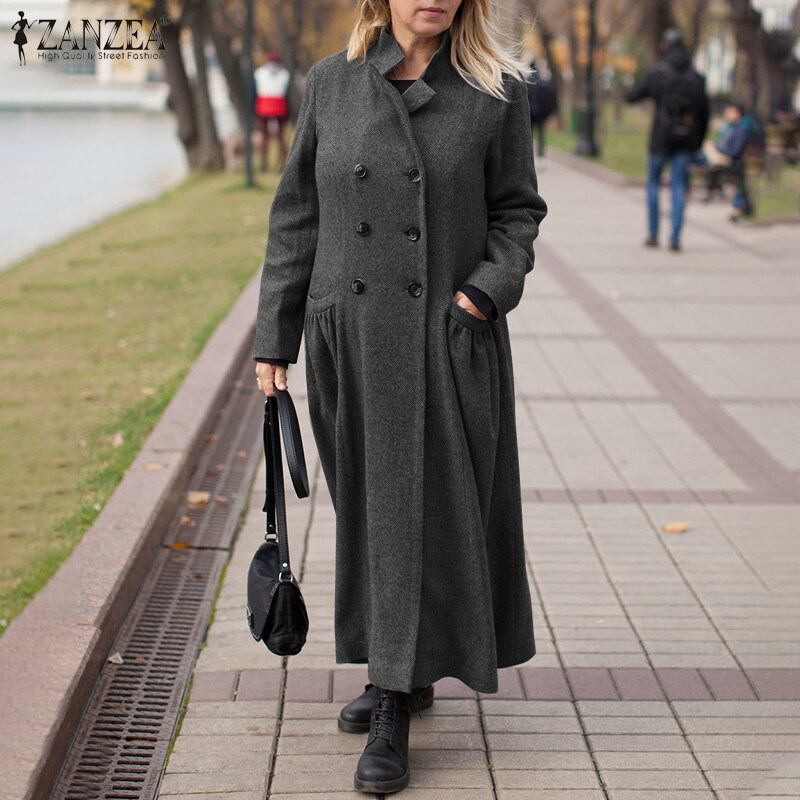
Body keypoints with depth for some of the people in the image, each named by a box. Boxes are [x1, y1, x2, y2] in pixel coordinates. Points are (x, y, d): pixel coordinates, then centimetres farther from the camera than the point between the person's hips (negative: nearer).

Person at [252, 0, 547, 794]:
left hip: (449, 345, -2)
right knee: (369, 513, 13)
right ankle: (401, 675, 33)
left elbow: (518, 208, 5)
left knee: (429, 514, -3)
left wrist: (485, 290, -13)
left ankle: (393, 714, 5)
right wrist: (274, 339, 6)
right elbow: (297, 217, 7)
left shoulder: (497, 90, -1)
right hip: (350, 340, 3)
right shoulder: (331, 83, 3)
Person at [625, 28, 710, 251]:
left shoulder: (657, 73, -6)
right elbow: (705, 112, 7)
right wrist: (699, 140, 16)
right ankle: (675, 238, -4)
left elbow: (631, 97, -2)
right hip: (686, 139, 2)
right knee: (679, 186, 4)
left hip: (662, 138, -2)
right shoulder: (696, 77, 5)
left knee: (654, 181, 12)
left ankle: (653, 234, 11)